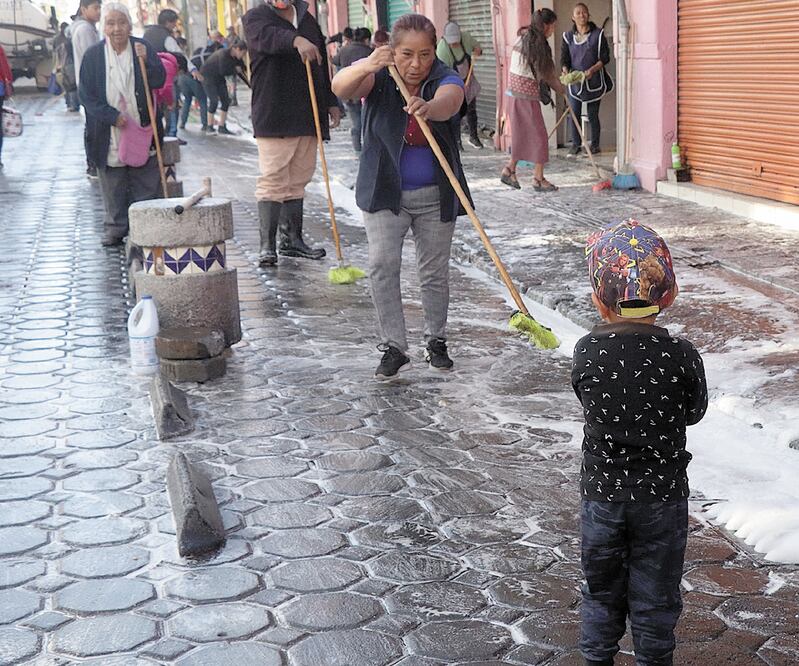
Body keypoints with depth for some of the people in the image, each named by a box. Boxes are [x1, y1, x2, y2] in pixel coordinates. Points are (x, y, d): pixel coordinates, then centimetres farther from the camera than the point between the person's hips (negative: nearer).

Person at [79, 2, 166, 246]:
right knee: (113, 187, 6)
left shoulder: (143, 49, 2)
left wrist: (146, 60, -23)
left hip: (142, 131, 0)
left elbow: (159, 82, -5)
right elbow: (86, 94, -2)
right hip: (109, 135, 0)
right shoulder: (93, 55, -1)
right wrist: (112, 116, -13)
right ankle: (116, 228, 17)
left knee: (146, 184, 5)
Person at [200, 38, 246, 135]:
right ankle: (210, 126, 0)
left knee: (226, 100, -2)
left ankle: (222, 127, 1)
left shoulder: (236, 57, -4)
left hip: (219, 77, 8)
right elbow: (223, 71, -30)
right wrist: (235, 70, -15)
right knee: (214, 101, -14)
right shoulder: (224, 54, -28)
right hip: (208, 76, -8)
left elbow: (242, 68, 6)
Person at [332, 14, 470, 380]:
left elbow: (448, 103, -35)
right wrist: (367, 66, -50)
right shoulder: (379, 77, -7)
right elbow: (340, 87, -29)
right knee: (382, 265, -13)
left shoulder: (445, 79, -10)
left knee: (435, 272, 8)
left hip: (435, 196, 0)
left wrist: (428, 108, -59)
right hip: (384, 192, 0)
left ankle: (435, 341, 26)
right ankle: (394, 347, -6)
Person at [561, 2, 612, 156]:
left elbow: (605, 57, -3)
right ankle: (576, 144, 12)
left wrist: (592, 70, -18)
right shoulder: (568, 36, 5)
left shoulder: (598, 34, -1)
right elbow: (564, 58, 4)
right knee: (573, 114, -2)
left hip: (593, 81, -2)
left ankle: (595, 144, 17)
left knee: (593, 115, 3)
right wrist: (565, 71, -17)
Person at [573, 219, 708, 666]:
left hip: (602, 492, 1)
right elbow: (694, 412, -1)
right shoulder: (682, 356, -17)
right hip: (663, 496, -1)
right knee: (655, 595, 17)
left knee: (602, 588, 21)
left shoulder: (586, 353, -14)